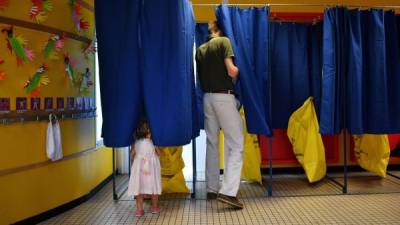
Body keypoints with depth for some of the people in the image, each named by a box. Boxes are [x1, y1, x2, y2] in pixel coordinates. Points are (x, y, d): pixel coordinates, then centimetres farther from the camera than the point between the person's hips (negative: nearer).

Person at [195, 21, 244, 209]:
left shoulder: (200, 49, 14)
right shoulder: (223, 41, -3)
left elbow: (200, 76, 14)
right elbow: (231, 71, -13)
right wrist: (238, 71, 7)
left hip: (207, 97, 7)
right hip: (223, 97, -6)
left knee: (212, 144, 12)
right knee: (236, 144, -4)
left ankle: (212, 189, 17)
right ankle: (228, 191, -13)